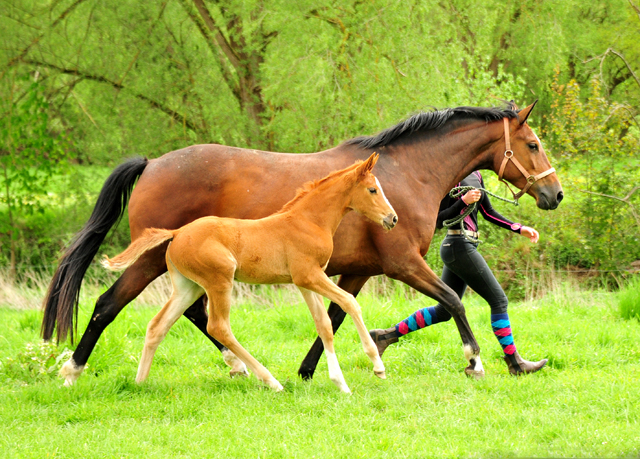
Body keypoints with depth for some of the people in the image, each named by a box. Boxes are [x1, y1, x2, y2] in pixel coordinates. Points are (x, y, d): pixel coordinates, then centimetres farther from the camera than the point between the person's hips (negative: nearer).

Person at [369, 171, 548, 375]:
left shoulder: (475, 174, 14)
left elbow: (489, 212, 18)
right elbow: (438, 220, -13)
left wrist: (519, 229, 11)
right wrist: (463, 201, -25)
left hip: (467, 246, 10)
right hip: (459, 247, -10)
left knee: (444, 311, 15)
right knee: (498, 300, -4)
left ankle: (387, 335, 19)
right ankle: (515, 363, 3)